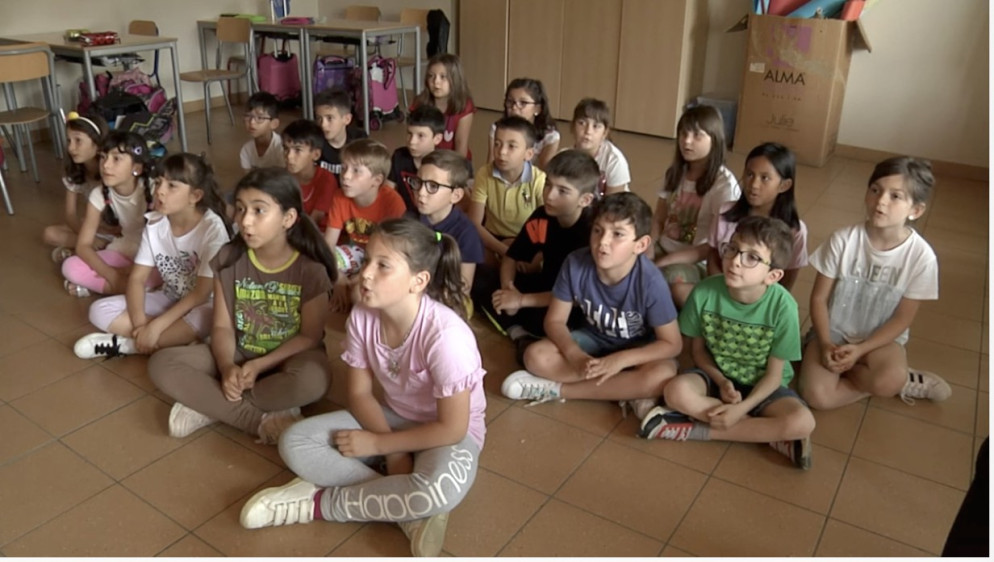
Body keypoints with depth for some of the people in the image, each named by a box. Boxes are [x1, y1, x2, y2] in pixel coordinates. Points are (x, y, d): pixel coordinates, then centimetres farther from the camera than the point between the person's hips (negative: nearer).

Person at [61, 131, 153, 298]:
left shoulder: (152, 191, -23)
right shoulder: (99, 195, -11)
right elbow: (83, 245, -9)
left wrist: (128, 271, -22)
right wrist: (111, 274, -26)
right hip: (125, 251, 4)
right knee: (71, 268, -18)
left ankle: (93, 285, -15)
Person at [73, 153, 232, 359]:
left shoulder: (212, 228, -22)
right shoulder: (155, 223, -5)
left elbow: (202, 293, -24)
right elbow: (137, 278, -5)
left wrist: (155, 326, -26)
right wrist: (139, 323, -22)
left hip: (203, 306, -6)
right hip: (168, 299, 6)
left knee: (199, 320, -40)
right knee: (100, 311, -12)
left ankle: (125, 344, -19)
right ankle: (182, 338, -19)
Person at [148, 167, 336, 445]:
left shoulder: (310, 268, -17)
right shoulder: (229, 258, -7)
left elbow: (310, 336, -12)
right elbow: (222, 326, -5)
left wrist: (259, 365, -22)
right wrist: (227, 366, -25)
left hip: (289, 357, -3)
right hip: (239, 353, 4)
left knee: (311, 380, -39)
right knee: (161, 364, -16)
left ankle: (211, 406, -18)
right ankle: (262, 419, -23)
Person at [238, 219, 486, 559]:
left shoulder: (445, 333, -32)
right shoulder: (362, 317, -16)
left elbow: (452, 428, -25)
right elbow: (360, 394, -4)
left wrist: (378, 445, -18)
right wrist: (395, 453, -18)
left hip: (451, 432, -5)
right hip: (392, 419, 6)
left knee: (441, 488, -39)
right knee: (295, 444, -12)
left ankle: (319, 503, -15)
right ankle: (412, 510, -17)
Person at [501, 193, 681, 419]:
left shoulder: (650, 281, -29)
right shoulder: (575, 264, -23)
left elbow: (672, 344, -21)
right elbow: (555, 320, -12)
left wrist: (619, 360, -33)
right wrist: (575, 355, -31)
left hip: (638, 348, -2)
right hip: (595, 339, 3)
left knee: (662, 376, -35)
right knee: (536, 356, -21)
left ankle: (556, 389, -22)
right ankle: (626, 390, -17)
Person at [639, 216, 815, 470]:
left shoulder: (782, 306, -23)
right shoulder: (704, 292, -20)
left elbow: (774, 374, -14)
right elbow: (697, 348, -3)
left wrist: (742, 408, -26)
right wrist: (721, 382, -19)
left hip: (761, 386, 0)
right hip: (717, 375, 1)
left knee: (801, 423, -28)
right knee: (676, 392, -30)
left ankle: (695, 428, -20)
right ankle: (767, 433, -15)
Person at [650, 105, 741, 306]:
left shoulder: (725, 184, -13)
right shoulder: (675, 172, 7)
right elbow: (658, 220, 8)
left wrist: (665, 262, -23)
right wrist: (648, 250, -14)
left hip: (697, 263, -5)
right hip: (664, 250, 6)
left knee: (673, 279, -39)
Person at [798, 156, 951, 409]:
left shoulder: (921, 256, -14)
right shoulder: (843, 240, -15)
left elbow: (902, 319, -7)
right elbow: (819, 298, -7)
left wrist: (860, 350, -19)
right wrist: (825, 344, -19)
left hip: (881, 339, -1)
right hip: (834, 332, 2)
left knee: (889, 379, -36)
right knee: (817, 396, -23)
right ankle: (904, 382, -2)